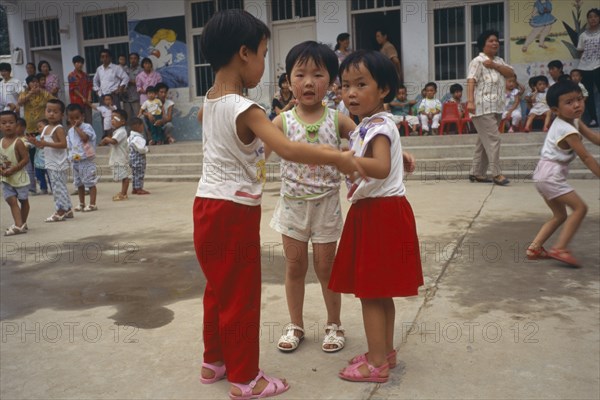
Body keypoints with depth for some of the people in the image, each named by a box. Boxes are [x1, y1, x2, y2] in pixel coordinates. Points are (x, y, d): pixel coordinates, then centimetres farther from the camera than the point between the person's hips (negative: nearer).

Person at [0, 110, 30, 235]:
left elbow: (26, 159, -17)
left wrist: (12, 170, -20)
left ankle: (22, 223, 23)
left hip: (19, 177, -4)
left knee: (23, 200, 9)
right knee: (11, 200, -5)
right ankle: (19, 225, -9)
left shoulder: (18, 143, -14)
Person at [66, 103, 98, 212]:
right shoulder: (70, 131, 11)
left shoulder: (87, 127, -7)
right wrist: (72, 155, 3)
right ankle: (82, 204, 25)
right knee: (79, 183, 14)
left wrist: (77, 127, -17)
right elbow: (69, 146, 15)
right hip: (75, 161, 7)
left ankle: (92, 204, -1)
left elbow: (85, 137, -25)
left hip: (87, 159, -7)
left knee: (90, 182, -4)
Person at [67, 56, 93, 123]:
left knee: (89, 120, 2)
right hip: (77, 101, -4)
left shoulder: (85, 75, 12)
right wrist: (82, 98, -10)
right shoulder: (71, 75, -2)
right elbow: (73, 89, -6)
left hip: (87, 101, 4)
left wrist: (89, 98, -3)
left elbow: (89, 87, 10)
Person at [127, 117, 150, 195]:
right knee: (140, 173, -4)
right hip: (138, 158, -10)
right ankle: (139, 189, -2)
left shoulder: (131, 136, 10)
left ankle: (134, 189, 20)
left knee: (135, 173, 15)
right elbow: (141, 148, -25)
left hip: (132, 158, 10)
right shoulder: (137, 137, -21)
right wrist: (146, 149, -5)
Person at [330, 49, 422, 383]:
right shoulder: (368, 126, 15)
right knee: (378, 290, 17)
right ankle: (386, 352, 30)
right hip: (372, 211, 10)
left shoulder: (379, 126, -16)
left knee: (370, 290, -2)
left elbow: (381, 168, -34)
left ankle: (377, 363, 10)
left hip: (381, 212, -10)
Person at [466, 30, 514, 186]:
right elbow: (471, 81, -17)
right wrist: (470, 101, -30)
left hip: (496, 107, 8)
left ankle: (476, 173, 16)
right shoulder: (477, 61, -7)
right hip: (483, 107, -8)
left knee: (484, 141, 10)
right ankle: (497, 174, -7)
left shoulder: (498, 61, 18)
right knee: (493, 139, -11)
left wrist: (494, 65, -7)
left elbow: (511, 73, 6)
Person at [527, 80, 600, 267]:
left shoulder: (573, 121, 9)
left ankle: (534, 247, 12)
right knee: (580, 207, -8)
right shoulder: (568, 131, -20)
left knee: (560, 215, 16)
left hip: (545, 175, 10)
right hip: (551, 174, -10)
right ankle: (560, 248, -8)